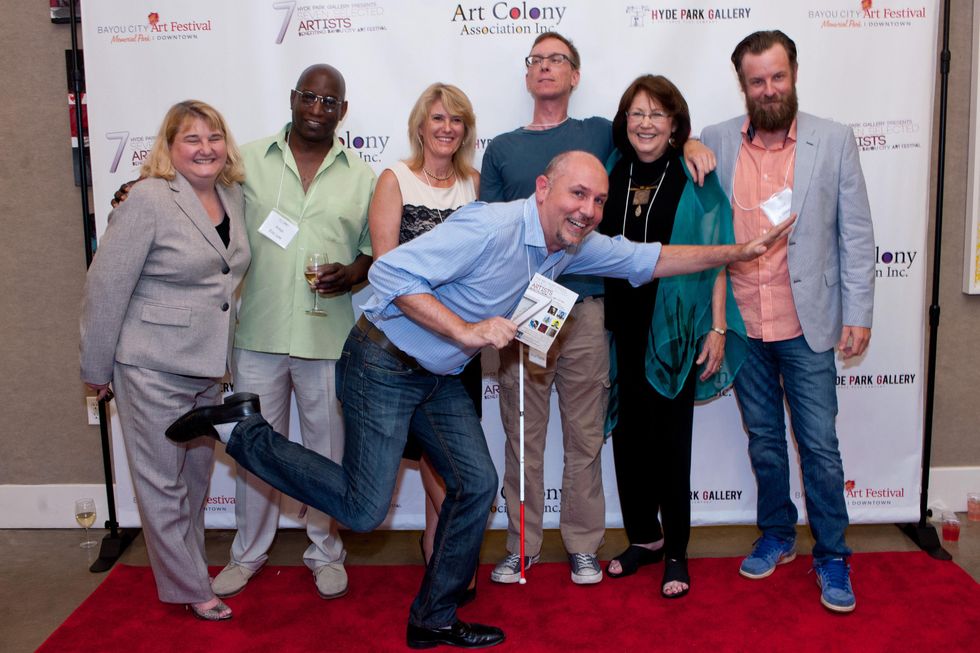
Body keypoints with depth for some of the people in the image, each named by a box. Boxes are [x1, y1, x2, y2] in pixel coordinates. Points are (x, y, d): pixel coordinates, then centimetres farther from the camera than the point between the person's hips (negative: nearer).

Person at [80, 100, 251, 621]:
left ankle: (188, 564, 38)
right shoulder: (149, 200, -14)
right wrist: (97, 368, -7)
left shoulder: (232, 196, 5)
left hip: (207, 367, 7)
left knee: (196, 477, 19)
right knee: (163, 483, 6)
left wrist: (223, 355, 11)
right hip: (153, 368, -6)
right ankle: (190, 589, 21)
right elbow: (106, 285, -12)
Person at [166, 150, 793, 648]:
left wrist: (737, 251, 8)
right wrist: (468, 331, -33)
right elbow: (392, 272, -29)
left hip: (439, 375, 9)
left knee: (477, 482, 7)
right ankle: (242, 427, 8)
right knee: (364, 509, -6)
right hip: (384, 362, -8)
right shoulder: (492, 227, -26)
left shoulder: (576, 245, 1)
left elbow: (648, 259, 11)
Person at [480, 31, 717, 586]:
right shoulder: (502, 149, 11)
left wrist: (691, 146, 0)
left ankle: (583, 546, 20)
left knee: (585, 435, 5)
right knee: (522, 434, 6)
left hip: (584, 308, 0)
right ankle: (522, 546, 20)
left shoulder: (599, 134, 9)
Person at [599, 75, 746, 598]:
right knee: (628, 433, 10)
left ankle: (676, 551, 19)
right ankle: (643, 537, 29)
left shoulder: (695, 180, -4)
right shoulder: (612, 173, 6)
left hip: (675, 328, -3)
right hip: (622, 326, 4)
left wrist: (717, 328, -9)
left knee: (671, 437, 4)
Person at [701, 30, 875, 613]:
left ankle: (832, 557, 21)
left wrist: (859, 314, -4)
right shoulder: (715, 143, 1)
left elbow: (856, 232, -1)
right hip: (741, 323, 2)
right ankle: (778, 536, 32)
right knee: (764, 439, 15)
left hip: (806, 323, -2)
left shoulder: (834, 140, -2)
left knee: (820, 444, 4)